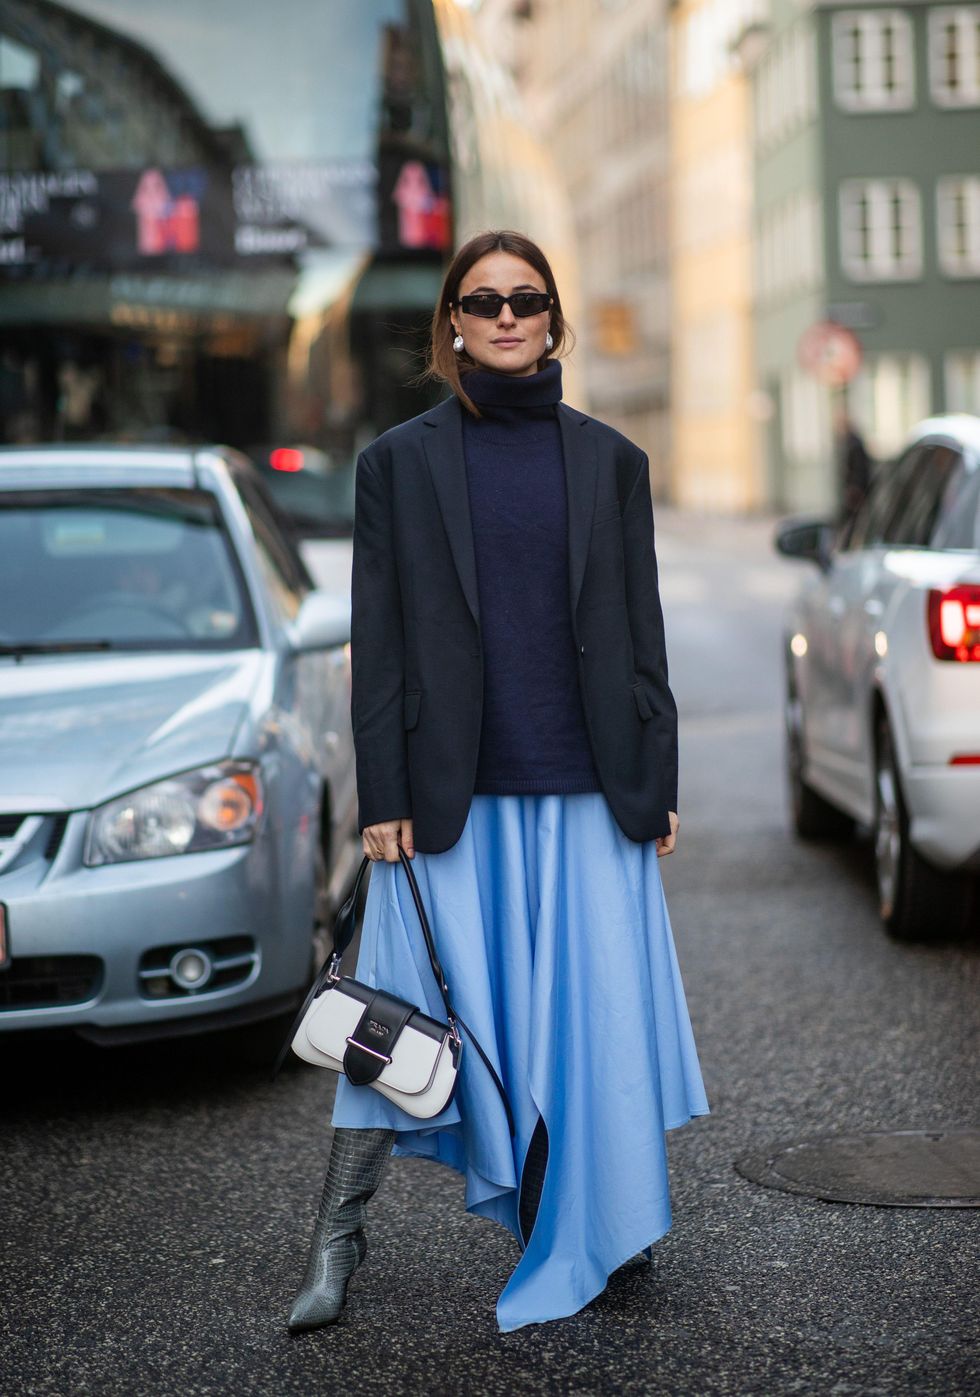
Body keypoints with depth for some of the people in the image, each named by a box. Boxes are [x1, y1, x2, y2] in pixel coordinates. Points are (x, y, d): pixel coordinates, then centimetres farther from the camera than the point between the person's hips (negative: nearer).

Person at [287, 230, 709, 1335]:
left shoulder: (608, 461, 9)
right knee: (416, 1008, -2)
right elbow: (378, 642, 1)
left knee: (592, 1007, 4)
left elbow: (641, 634, 10)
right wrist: (384, 799, -5)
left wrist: (657, 785, 5)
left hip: (587, 790, 2)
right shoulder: (401, 461, 4)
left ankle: (589, 1229, 20)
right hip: (451, 792, -1)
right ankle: (337, 1238, 8)